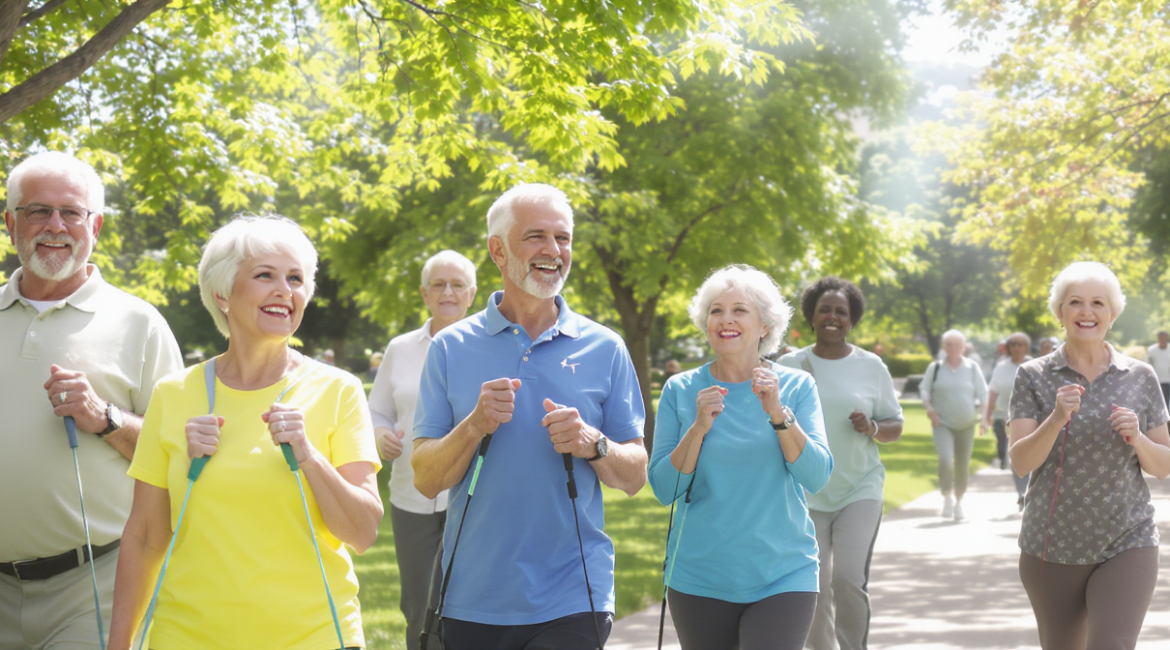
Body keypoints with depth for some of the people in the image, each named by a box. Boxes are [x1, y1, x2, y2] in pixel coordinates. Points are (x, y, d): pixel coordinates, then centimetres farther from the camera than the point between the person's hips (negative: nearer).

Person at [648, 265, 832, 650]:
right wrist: (699, 427, -15)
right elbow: (664, 489, -2)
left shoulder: (796, 387, 2)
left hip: (782, 575, -1)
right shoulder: (681, 391, 3)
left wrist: (778, 413, -20)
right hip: (700, 580, 1)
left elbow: (817, 478, -8)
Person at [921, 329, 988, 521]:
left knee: (963, 465, 7)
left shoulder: (972, 367, 4)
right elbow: (924, 391, 8)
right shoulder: (935, 368, 2)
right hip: (943, 423, -2)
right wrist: (930, 409, -9)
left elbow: (982, 394, 9)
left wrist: (983, 416, -2)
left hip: (966, 424, 2)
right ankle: (947, 498, 0)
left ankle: (959, 502, 26)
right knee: (945, 460, -21)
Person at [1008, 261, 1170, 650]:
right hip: (1051, 547, 1)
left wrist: (1136, 438, -14)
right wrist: (1056, 419, -27)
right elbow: (1020, 463, -10)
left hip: (1126, 544, -1)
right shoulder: (1033, 377, 0)